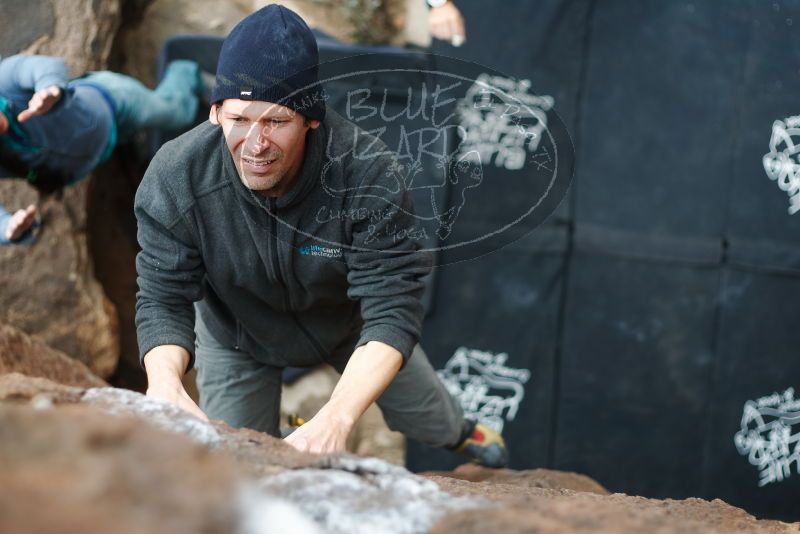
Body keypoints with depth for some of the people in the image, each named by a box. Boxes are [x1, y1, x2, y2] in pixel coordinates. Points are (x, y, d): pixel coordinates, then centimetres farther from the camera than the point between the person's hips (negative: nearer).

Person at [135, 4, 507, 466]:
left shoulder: (366, 172, -41)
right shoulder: (174, 178, -37)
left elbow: (392, 310, -43)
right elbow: (164, 301, -31)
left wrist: (336, 417, -61)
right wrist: (165, 382, -56)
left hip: (351, 322, 1)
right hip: (236, 335, 0)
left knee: (423, 416, 21)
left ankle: (462, 433, 59)